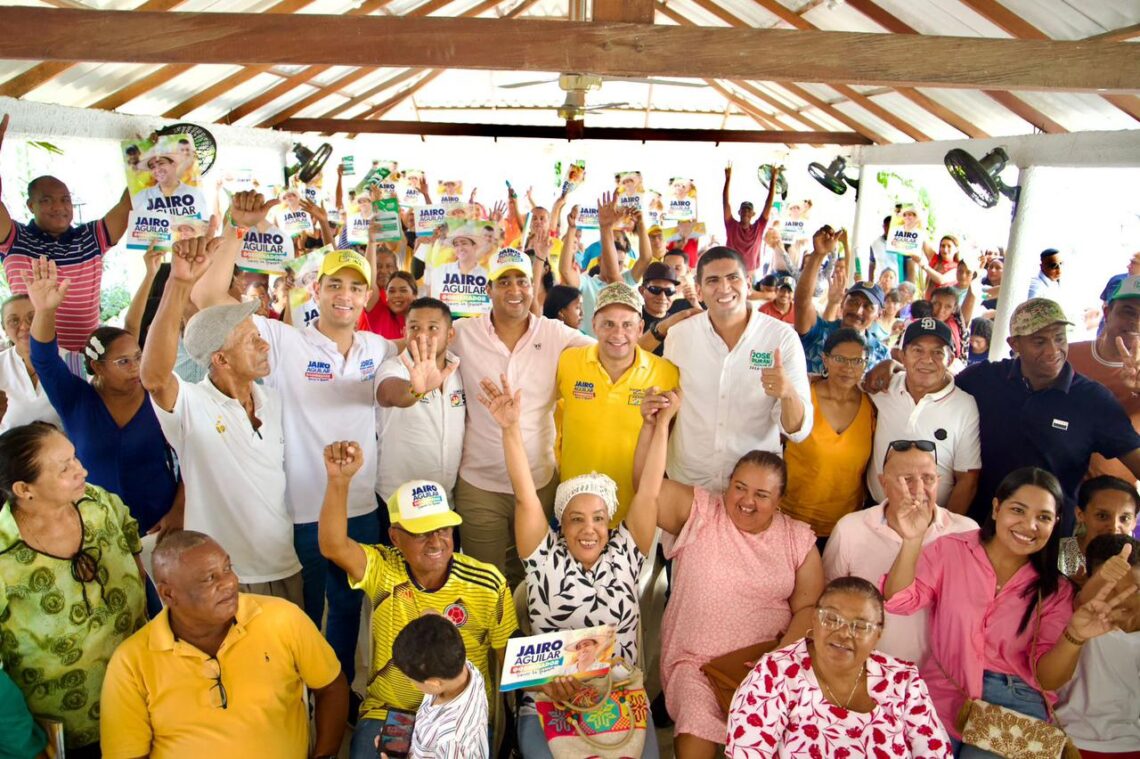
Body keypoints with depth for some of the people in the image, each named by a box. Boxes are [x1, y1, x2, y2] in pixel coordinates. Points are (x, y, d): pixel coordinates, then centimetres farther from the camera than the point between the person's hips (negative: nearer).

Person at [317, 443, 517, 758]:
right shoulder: (382, 571, -10)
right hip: (387, 713, 1)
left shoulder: (488, 584, -10)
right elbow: (334, 546, -28)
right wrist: (339, 480, -42)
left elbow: (508, 658, -1)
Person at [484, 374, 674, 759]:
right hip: (548, 704, -1)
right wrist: (511, 428, -19)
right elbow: (525, 496, -9)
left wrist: (660, 425, -5)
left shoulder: (624, 554, 6)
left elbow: (648, 493, -1)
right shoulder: (546, 559, 2)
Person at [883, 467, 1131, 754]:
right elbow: (898, 601, -11)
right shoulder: (950, 550, 0)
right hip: (942, 696, -1)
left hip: (1014, 707, 1)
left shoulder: (1055, 589, 7)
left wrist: (1074, 637, -18)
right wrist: (912, 541, -26)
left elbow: (1046, 678, 1)